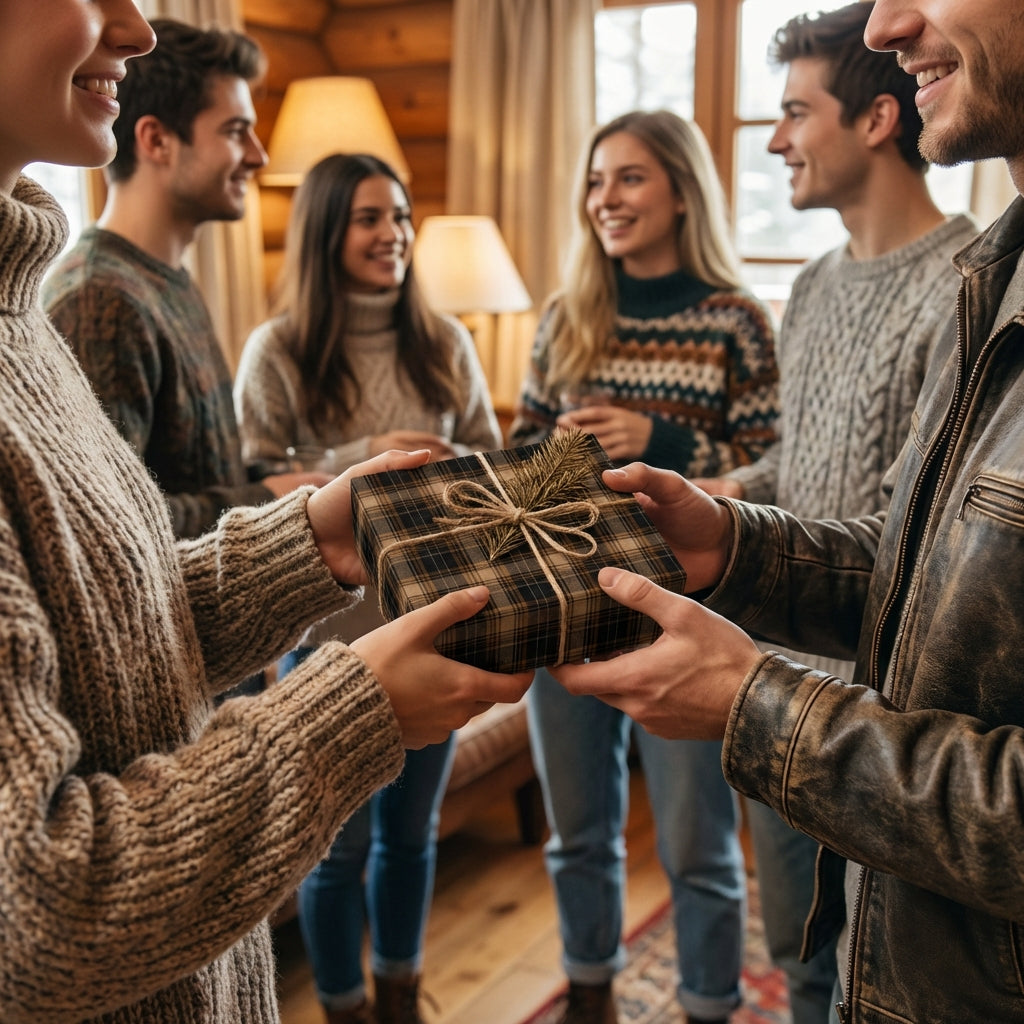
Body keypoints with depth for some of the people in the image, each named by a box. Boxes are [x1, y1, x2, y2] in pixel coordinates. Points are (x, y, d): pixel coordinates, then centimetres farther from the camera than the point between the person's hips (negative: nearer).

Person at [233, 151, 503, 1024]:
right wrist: (363, 462, -22)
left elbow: (491, 459, 7)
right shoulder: (277, 352, -9)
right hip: (333, 632, -3)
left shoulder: (444, 341, 1)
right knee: (340, 842, 11)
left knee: (412, 829, 19)